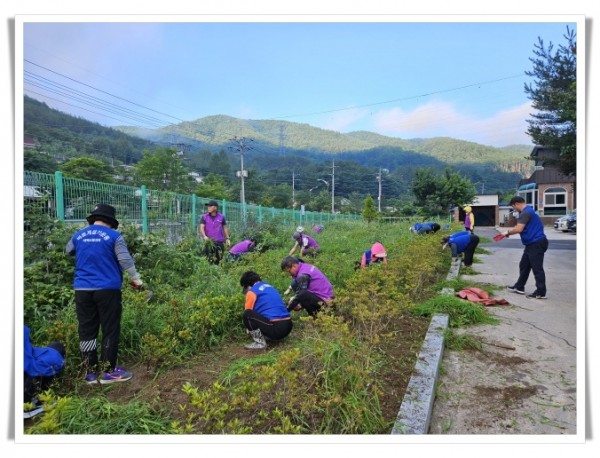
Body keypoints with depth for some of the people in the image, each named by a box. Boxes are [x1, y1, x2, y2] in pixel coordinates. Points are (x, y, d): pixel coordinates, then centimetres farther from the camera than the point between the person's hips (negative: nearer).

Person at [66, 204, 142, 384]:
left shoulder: (78, 235, 8)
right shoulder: (114, 236, -5)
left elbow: (68, 252, 28)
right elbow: (125, 260, -9)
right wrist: (136, 279, 2)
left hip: (82, 289, 4)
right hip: (107, 289, -4)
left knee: (87, 331, 11)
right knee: (110, 330, 5)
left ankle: (91, 372, 17)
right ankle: (108, 371, 10)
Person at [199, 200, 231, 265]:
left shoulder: (221, 217, 7)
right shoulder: (204, 217, 4)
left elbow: (225, 228, 15)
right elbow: (201, 228, -5)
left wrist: (227, 238, 11)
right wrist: (204, 236, -23)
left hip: (220, 242, 1)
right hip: (209, 242, -1)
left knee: (219, 260, 2)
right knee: (210, 261, -5)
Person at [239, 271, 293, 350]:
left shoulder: (252, 292, -1)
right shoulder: (269, 287, 20)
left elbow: (247, 313, 8)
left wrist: (250, 329, 29)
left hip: (276, 329, -9)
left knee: (247, 314, -6)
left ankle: (260, 342, -3)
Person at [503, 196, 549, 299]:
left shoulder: (525, 212, -18)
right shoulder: (527, 211, 17)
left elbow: (518, 229, -25)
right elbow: (523, 228, 20)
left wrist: (508, 232, -9)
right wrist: (510, 232, 10)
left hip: (536, 244, -11)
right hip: (532, 244, 11)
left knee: (537, 268, -5)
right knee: (524, 266, 16)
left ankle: (541, 292, 1)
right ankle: (519, 287, 26)